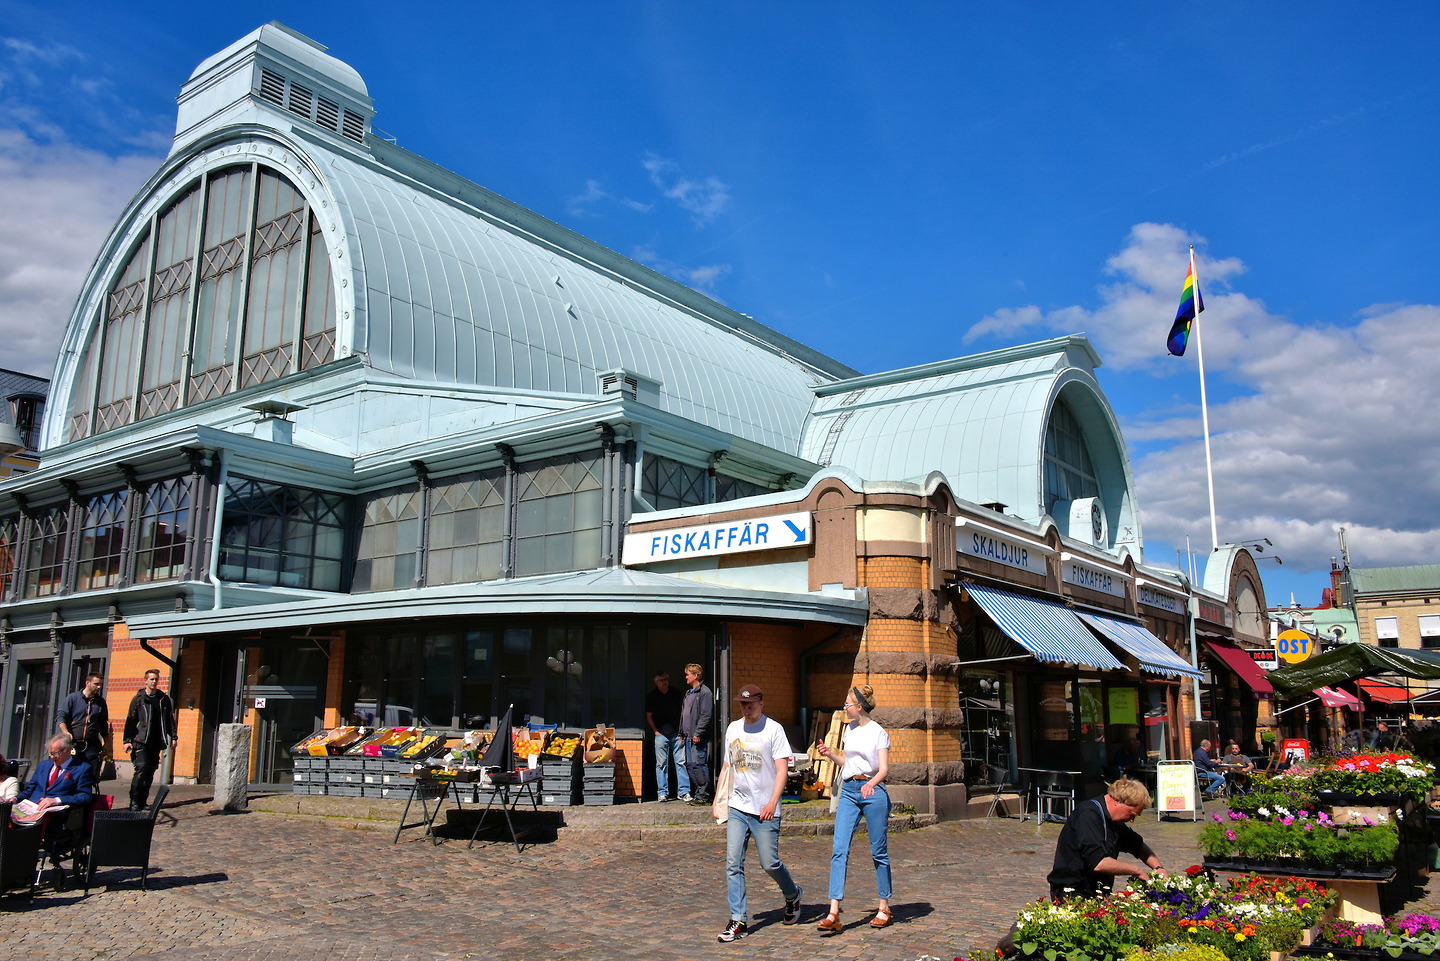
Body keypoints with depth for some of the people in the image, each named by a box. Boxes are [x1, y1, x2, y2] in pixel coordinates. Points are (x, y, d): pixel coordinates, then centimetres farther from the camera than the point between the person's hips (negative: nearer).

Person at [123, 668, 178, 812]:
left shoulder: (164, 699, 12)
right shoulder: (138, 699, 3)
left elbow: (170, 719, 16)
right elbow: (130, 720, 1)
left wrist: (173, 737, 9)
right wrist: (127, 740, -7)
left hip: (156, 742, 4)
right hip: (140, 741, -4)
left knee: (151, 771, 5)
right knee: (141, 768, -15)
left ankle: (142, 801, 13)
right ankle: (134, 801, -7)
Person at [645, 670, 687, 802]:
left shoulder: (676, 693, 11)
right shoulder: (651, 696, 6)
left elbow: (683, 712, 15)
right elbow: (649, 716, 8)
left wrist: (682, 731, 7)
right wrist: (656, 731, -2)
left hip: (677, 733, 1)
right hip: (661, 734, -1)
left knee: (681, 762, -2)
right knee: (662, 764, 0)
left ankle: (684, 791, 1)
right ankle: (662, 792, 6)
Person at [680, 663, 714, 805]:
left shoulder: (705, 692, -9)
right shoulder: (689, 693, 20)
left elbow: (706, 716, -16)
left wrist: (698, 734, -20)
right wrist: (682, 732, 19)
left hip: (698, 737, -10)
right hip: (689, 736, 10)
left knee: (698, 765, -10)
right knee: (690, 765, 10)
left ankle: (703, 796, -6)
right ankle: (696, 793, 16)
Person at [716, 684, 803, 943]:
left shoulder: (773, 729, -5)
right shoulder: (733, 729, 11)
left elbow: (782, 769, -10)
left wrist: (773, 802, -21)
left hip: (765, 811, -4)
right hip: (737, 807, 4)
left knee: (769, 863, 2)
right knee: (733, 863, -4)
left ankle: (792, 896, 31)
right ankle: (738, 920, 3)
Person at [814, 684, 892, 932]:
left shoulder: (878, 733, -5)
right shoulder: (849, 730, 13)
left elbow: (884, 768, -13)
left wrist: (872, 783, -32)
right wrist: (829, 753, 6)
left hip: (873, 791, -5)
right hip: (849, 792, 5)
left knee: (879, 852, 6)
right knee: (839, 850, -7)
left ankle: (884, 908, 22)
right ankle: (834, 913, -10)